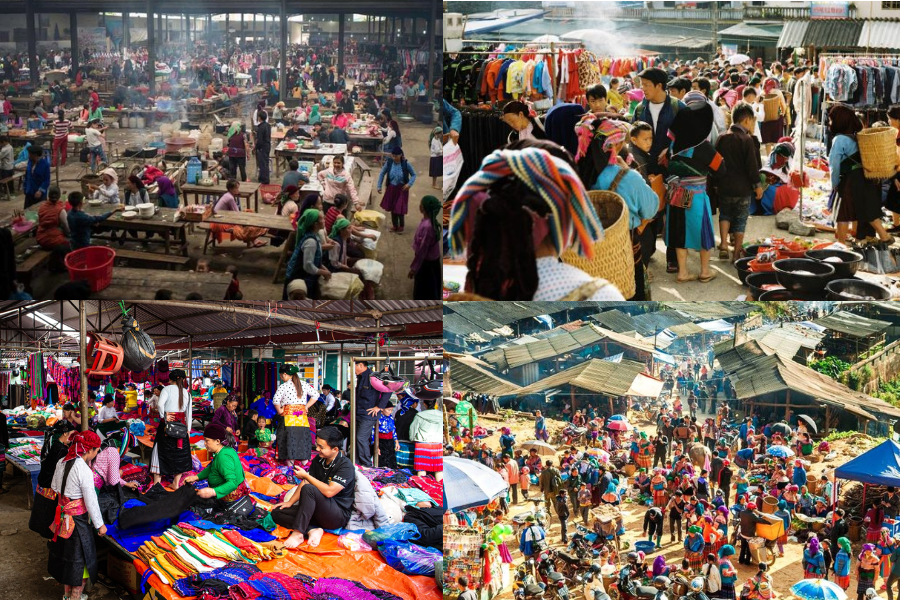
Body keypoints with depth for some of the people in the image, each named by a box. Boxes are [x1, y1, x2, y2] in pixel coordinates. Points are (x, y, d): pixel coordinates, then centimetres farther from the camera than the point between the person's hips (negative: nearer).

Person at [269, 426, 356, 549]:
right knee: (276, 513, -4)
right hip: (317, 511, 9)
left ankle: (298, 533, -32)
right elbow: (304, 483, 11)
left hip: (339, 515, -8)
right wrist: (290, 502, -1)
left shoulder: (345, 466, -17)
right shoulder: (318, 460, 7)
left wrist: (306, 476, -17)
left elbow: (329, 491, -27)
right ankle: (312, 530, -23)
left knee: (309, 489, -32)